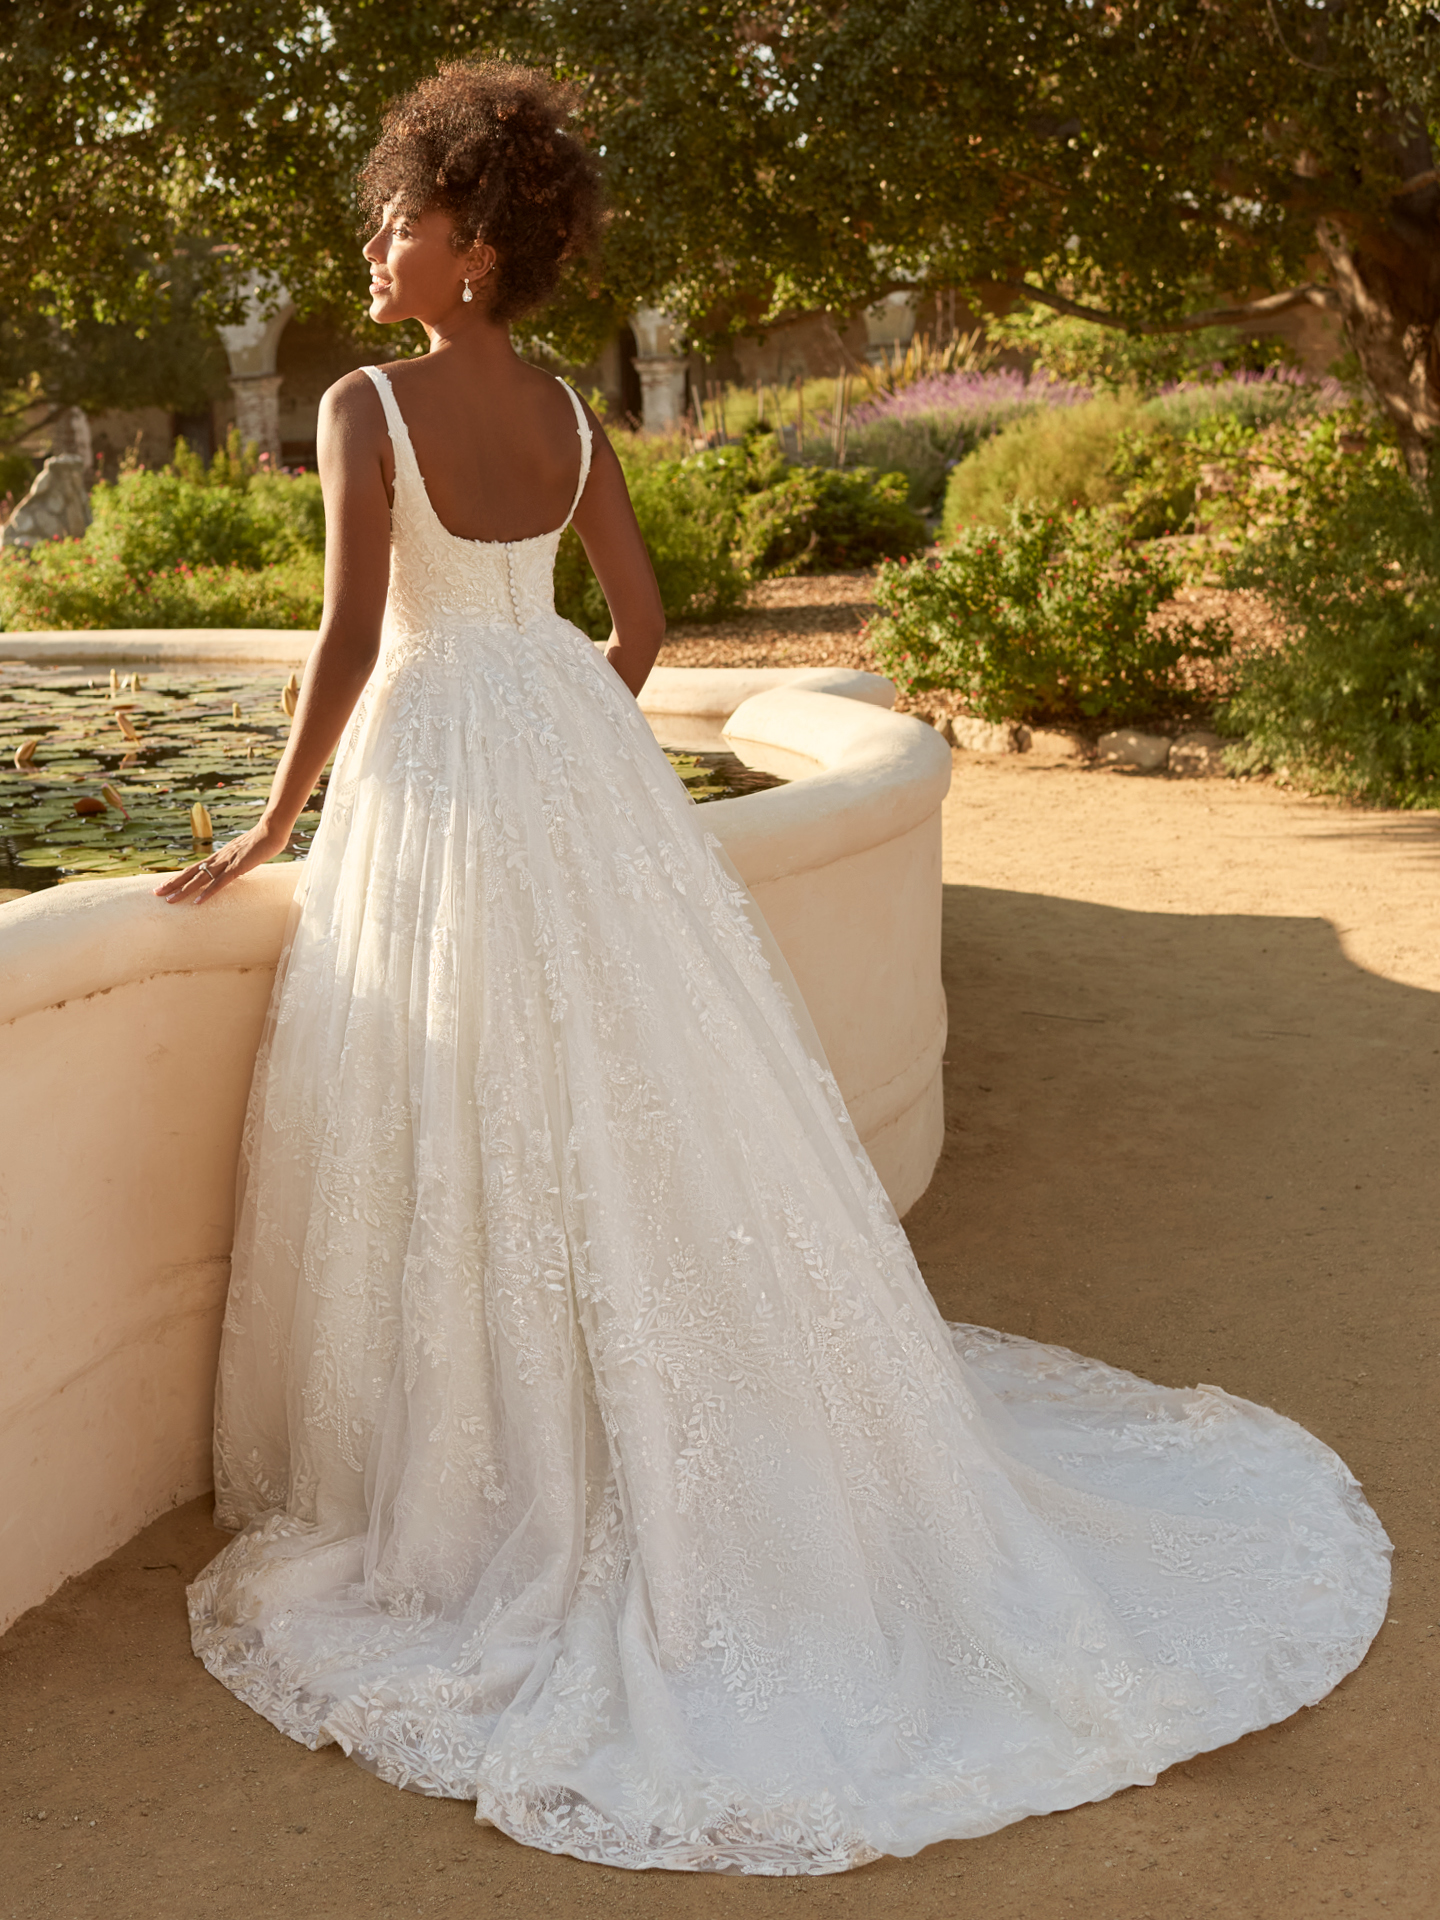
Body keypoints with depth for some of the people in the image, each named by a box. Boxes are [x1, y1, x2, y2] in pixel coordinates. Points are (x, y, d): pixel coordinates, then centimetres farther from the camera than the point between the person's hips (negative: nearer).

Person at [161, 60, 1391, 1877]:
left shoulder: (367, 406, -13)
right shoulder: (569, 415, 5)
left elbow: (351, 640, -18)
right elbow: (639, 619, 10)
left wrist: (269, 828, -8)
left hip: (430, 775, -6)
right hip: (575, 761, 6)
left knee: (455, 1159, 4)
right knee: (647, 1115, 15)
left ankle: (487, 1497, 16)